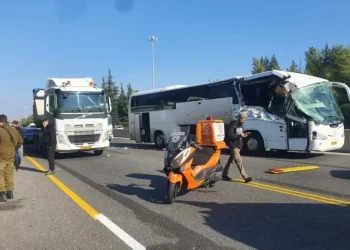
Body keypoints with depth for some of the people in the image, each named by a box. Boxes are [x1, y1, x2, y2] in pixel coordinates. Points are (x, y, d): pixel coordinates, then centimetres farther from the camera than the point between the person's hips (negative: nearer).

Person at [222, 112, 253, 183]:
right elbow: (230, 136, -21)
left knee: (230, 160, 14)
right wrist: (240, 135, -28)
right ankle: (245, 177, -15)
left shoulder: (241, 126, 12)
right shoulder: (233, 125, -15)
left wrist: (244, 135, -1)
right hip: (233, 146, -9)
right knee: (239, 161, -12)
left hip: (238, 145, 9)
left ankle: (224, 175, 24)